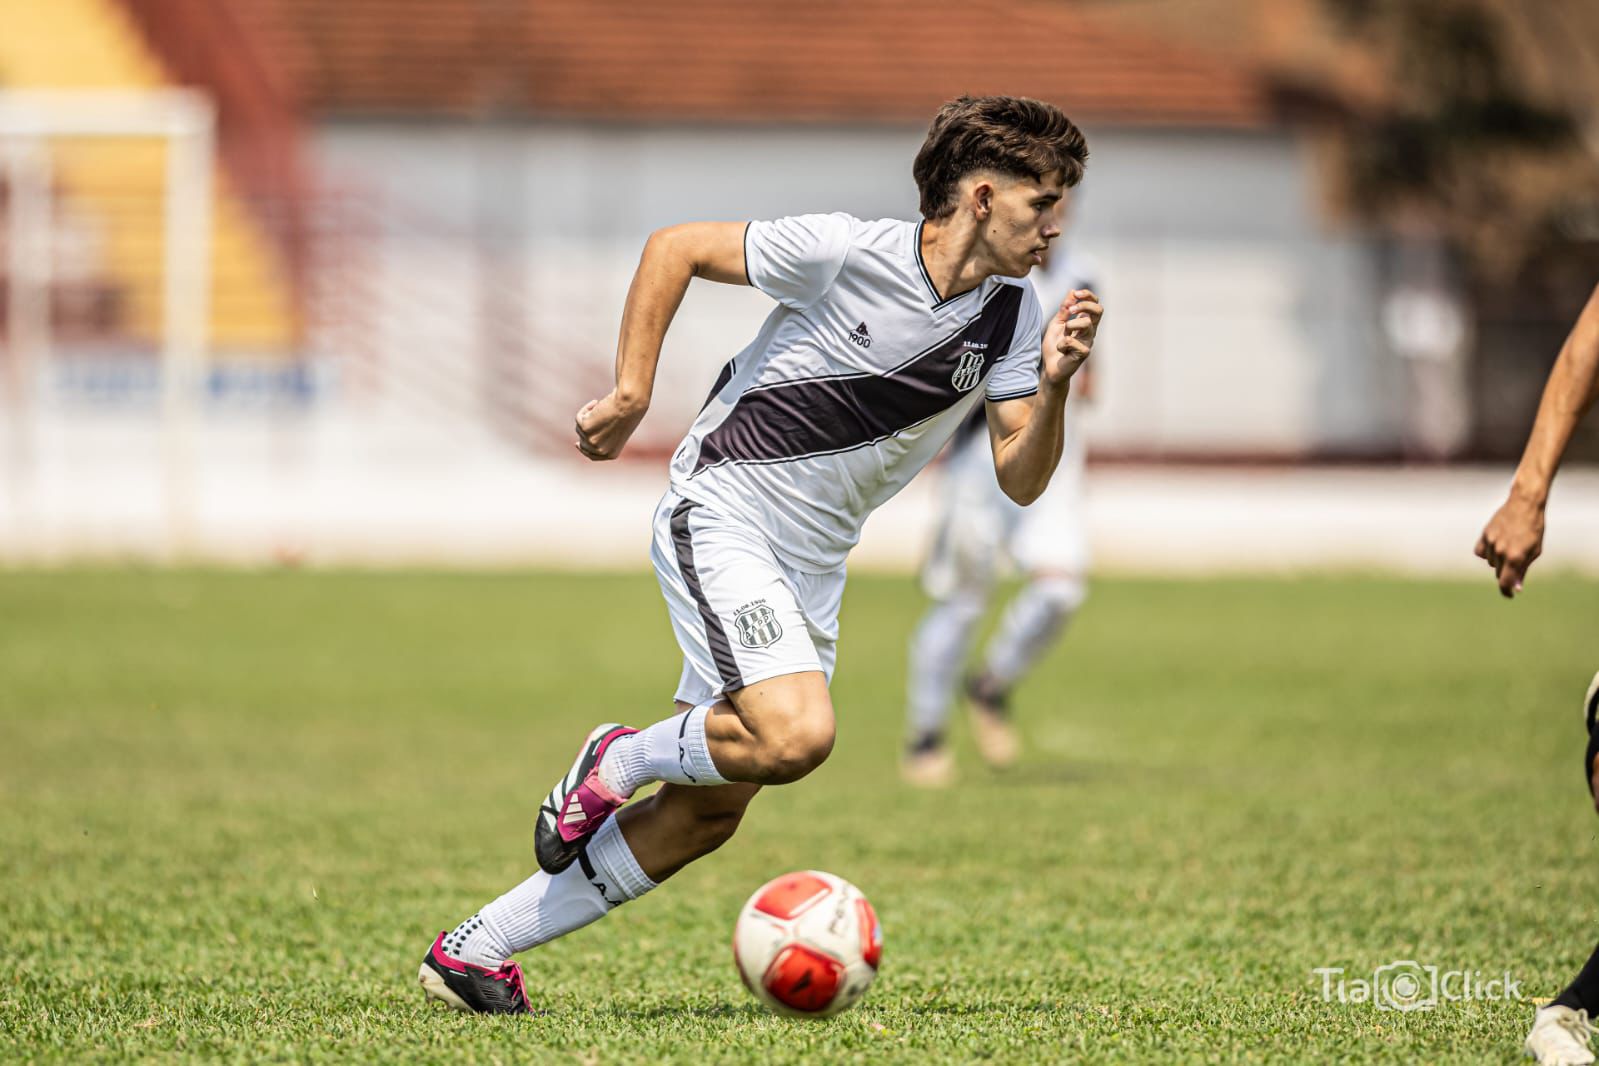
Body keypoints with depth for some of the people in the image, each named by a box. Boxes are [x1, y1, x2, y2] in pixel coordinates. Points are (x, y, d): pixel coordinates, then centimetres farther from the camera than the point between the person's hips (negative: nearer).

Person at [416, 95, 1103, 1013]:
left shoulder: (1012, 317, -1)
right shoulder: (845, 251, -17)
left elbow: (1021, 479, -2)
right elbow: (675, 248, -7)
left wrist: (1053, 388, -20)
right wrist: (632, 392, -11)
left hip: (813, 564, 7)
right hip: (721, 514, -7)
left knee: (705, 815, 5)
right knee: (796, 735, -28)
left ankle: (474, 950, 15)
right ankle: (621, 759, 2)